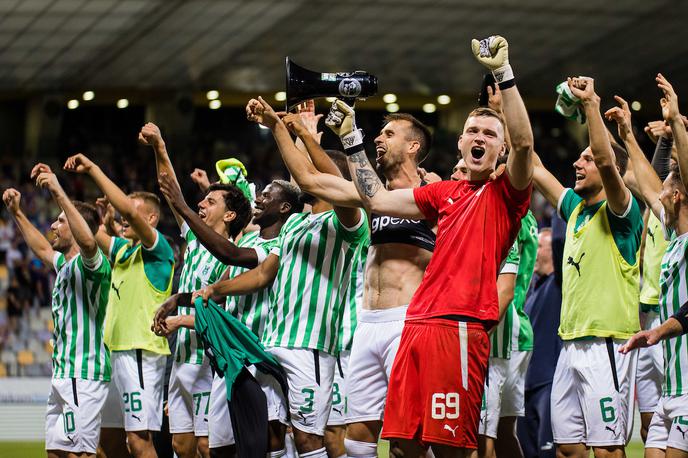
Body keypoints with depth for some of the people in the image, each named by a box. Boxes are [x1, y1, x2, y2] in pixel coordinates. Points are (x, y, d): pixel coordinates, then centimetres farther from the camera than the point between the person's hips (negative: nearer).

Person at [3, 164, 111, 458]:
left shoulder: (89, 263, -12)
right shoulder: (65, 265, 18)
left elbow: (88, 241, -36)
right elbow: (42, 249, 40)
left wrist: (58, 193, -38)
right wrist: (16, 213, 39)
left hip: (83, 375, -10)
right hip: (63, 375, 10)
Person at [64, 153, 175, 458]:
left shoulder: (158, 249, -7)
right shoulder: (122, 249, 17)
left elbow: (128, 209, -21)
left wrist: (93, 169, -17)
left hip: (142, 353, -9)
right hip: (116, 352, 9)